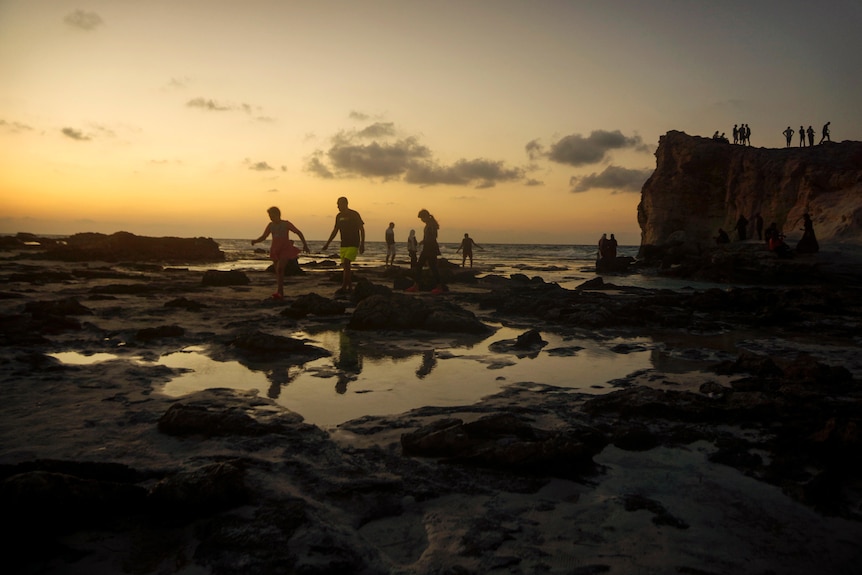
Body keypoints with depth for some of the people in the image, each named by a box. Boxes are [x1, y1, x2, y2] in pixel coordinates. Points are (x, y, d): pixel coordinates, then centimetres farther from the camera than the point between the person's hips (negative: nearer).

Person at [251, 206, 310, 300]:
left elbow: (298, 232, 1)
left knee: (279, 269, -23)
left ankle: (278, 291, -31)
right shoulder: (270, 225, 6)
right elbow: (263, 237, 10)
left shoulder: (286, 224, -6)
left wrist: (305, 244, -1)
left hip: (285, 249, -5)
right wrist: (255, 241, -11)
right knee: (278, 272, 9)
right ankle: (281, 294, 18)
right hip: (275, 250, 5)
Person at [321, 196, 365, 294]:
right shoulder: (339, 216, 10)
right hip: (343, 245, 7)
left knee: (346, 264, -17)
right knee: (345, 266, 7)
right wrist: (327, 244, 18)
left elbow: (362, 229, -5)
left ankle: (343, 287, -18)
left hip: (353, 244, -7)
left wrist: (362, 244, -11)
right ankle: (349, 287, 15)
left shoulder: (354, 214, -8)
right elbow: (335, 230, 19)